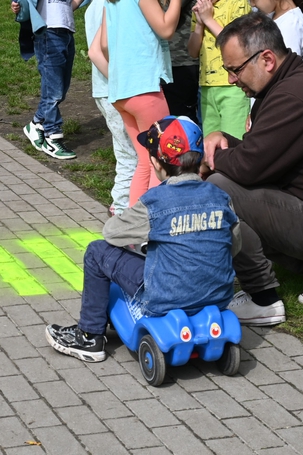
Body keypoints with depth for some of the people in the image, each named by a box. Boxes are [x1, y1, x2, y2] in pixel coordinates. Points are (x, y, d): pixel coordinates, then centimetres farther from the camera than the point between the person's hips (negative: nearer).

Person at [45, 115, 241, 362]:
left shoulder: (154, 203, -14)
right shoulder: (220, 198, -1)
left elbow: (112, 231, 0)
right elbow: (235, 246, 12)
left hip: (168, 302, -6)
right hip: (219, 298, 6)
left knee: (98, 252, 8)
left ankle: (90, 337, 20)